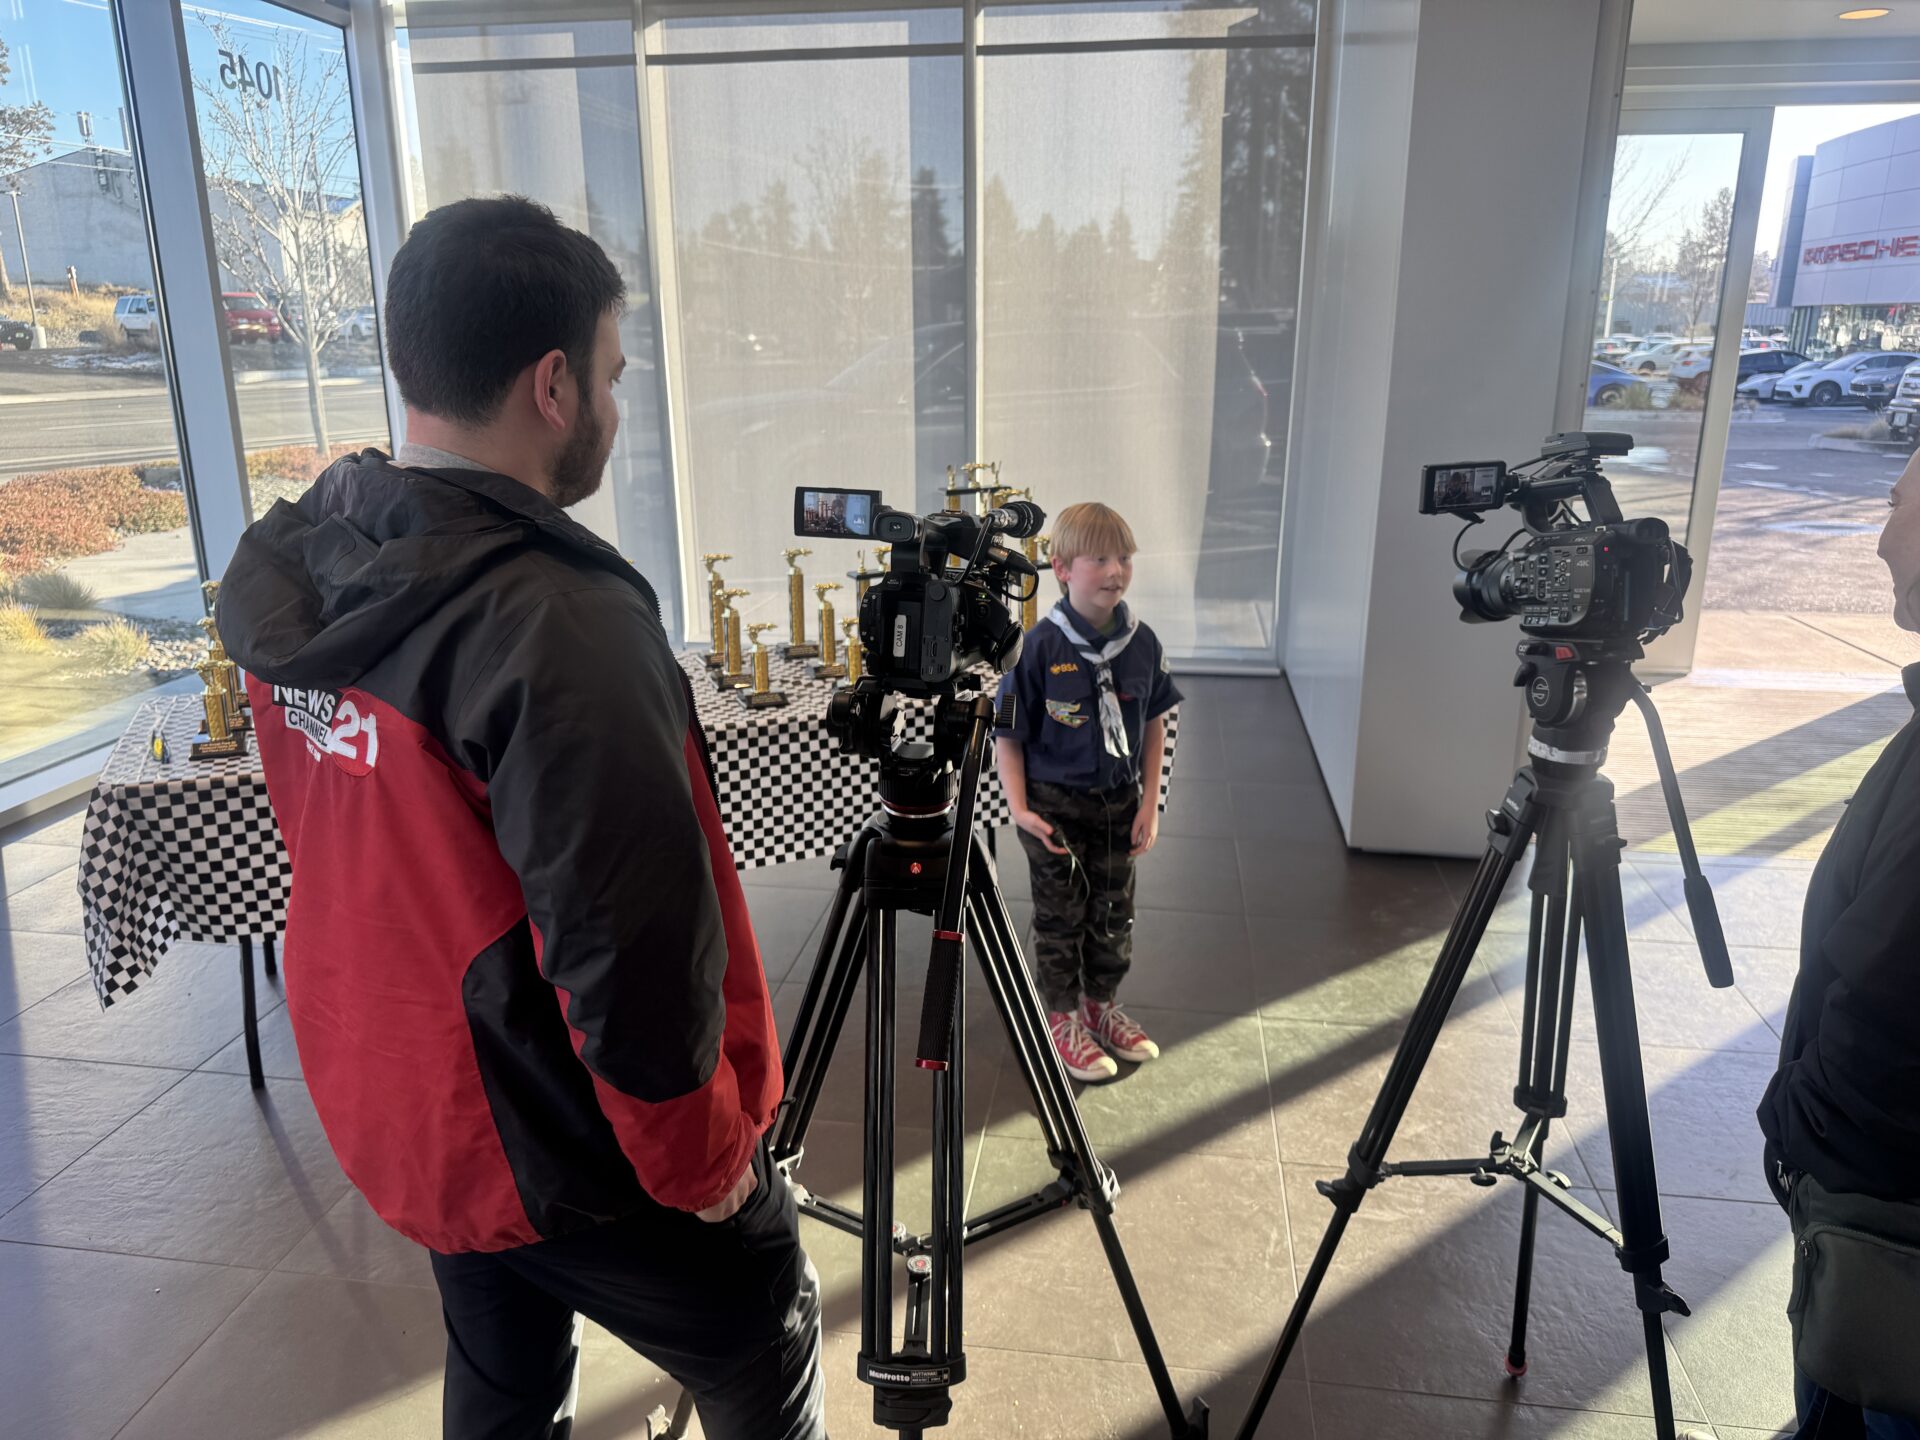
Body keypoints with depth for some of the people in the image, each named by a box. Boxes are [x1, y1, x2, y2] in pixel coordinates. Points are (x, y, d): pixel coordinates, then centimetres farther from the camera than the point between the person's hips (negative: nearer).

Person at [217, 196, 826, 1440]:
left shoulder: (296, 580, -4)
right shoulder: (560, 626, -31)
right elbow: (631, 947, -28)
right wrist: (707, 1158, -12)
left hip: (402, 1120, 8)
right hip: (578, 1152, -7)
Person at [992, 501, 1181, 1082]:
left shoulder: (1142, 643, -5)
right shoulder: (1039, 646, -18)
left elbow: (1154, 725, 5)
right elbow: (1007, 734, -11)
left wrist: (1150, 803, 2)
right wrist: (1020, 809, -17)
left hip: (1120, 801, 4)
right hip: (1055, 804, -4)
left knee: (1113, 913, 17)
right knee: (1061, 916, 10)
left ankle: (1104, 1006, 37)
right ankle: (1063, 1017, 27)